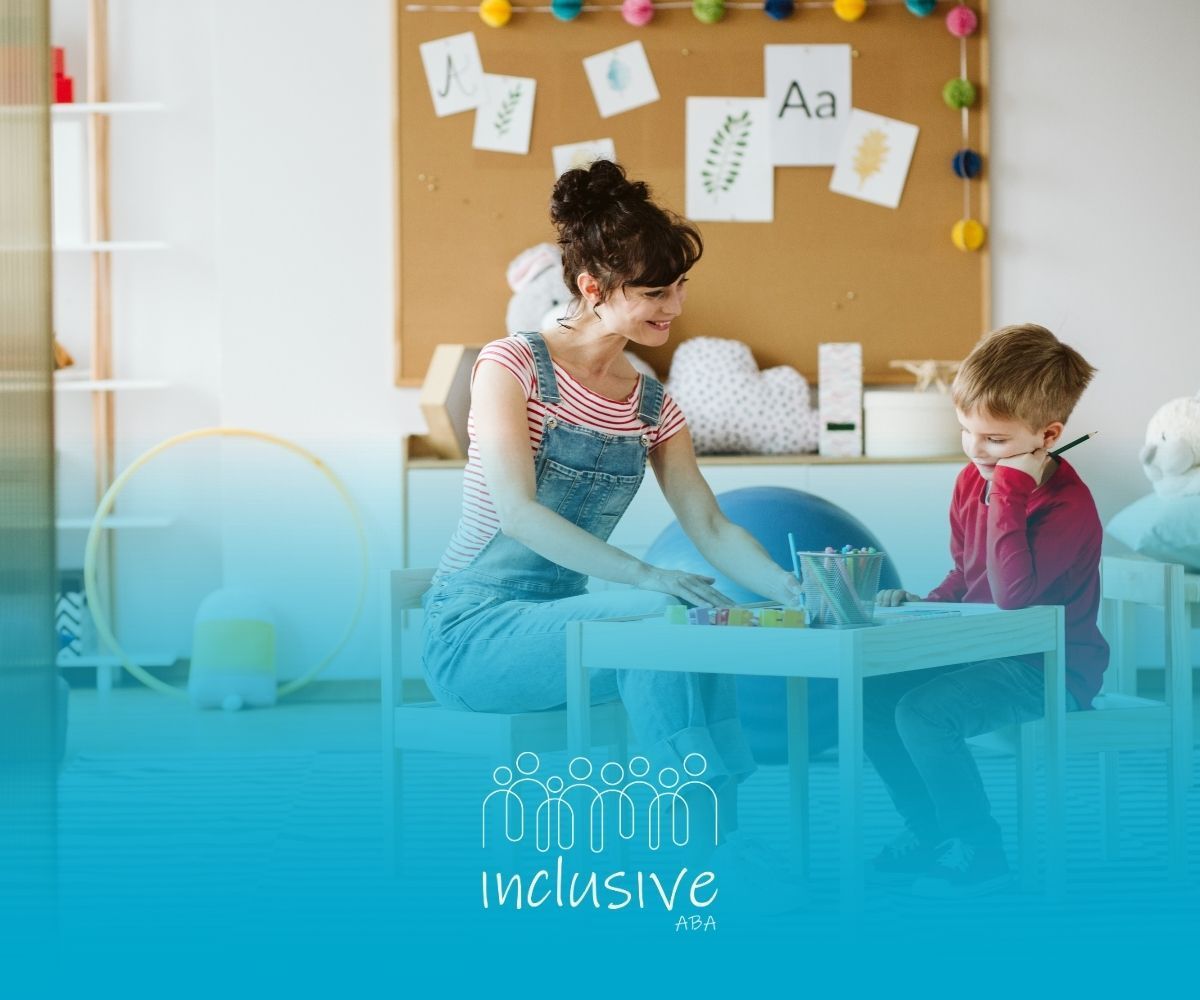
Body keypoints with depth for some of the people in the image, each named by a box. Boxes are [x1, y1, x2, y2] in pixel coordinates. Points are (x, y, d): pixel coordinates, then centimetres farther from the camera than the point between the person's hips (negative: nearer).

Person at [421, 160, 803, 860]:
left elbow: (711, 528, 6)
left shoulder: (653, 406, 11)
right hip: (472, 635, -6)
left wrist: (795, 591, -14)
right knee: (657, 618, -30)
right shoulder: (512, 367, -9)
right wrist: (646, 577, -34)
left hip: (562, 626, 6)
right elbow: (517, 512, -22)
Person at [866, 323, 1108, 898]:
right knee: (870, 694, 0)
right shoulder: (972, 479, 3)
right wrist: (928, 603, -2)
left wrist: (1011, 489, -34)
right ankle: (929, 828, 16)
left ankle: (978, 852, -7)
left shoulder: (1068, 507, -22)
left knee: (922, 713, -25)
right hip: (981, 650, 9)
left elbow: (1013, 593, -36)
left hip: (1050, 671, -9)